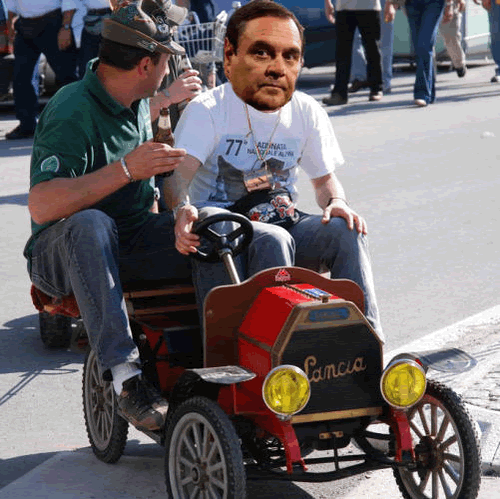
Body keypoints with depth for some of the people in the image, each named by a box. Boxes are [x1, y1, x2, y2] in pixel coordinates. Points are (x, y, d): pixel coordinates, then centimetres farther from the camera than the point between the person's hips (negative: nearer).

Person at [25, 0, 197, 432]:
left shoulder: (137, 102, 8)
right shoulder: (72, 113, -21)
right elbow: (41, 205, -34)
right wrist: (126, 169, -36)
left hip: (130, 245, 7)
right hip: (61, 257, -7)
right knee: (90, 223, -43)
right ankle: (125, 376, -47)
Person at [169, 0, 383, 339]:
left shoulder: (308, 113, 5)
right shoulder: (208, 110, -11)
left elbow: (325, 178, 16)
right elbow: (177, 174, -25)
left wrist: (337, 203, -9)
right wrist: (182, 210, -48)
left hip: (283, 224, 5)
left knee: (346, 231, -21)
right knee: (273, 241, -34)